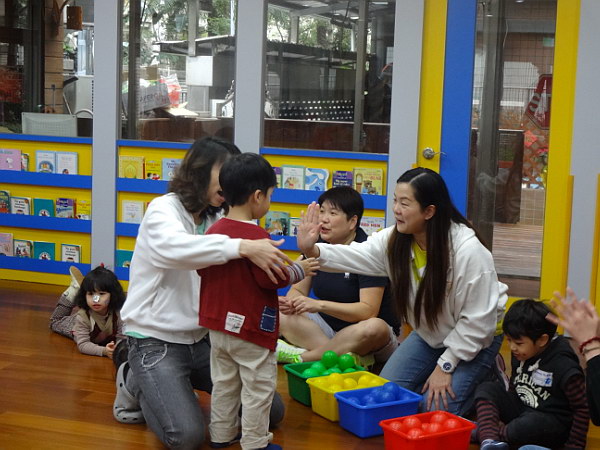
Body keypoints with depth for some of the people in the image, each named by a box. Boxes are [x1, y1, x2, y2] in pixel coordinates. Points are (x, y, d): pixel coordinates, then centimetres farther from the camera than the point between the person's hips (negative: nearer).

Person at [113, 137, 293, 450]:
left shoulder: (215, 219, 8)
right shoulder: (163, 209, -13)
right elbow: (173, 247, -38)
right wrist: (243, 247, -48)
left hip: (202, 338, 7)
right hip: (156, 341, -7)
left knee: (272, 411, 2)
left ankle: (181, 384, 19)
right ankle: (135, 384, 8)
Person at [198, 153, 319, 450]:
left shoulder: (213, 230, 1)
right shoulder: (256, 236, -22)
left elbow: (202, 270, 10)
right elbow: (271, 278, -21)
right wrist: (300, 270, -6)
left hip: (218, 324, 8)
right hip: (251, 327, -8)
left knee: (224, 382, 19)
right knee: (258, 387, 6)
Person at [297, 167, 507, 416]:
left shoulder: (469, 251, -30)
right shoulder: (395, 240, -13)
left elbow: (478, 319, -24)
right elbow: (356, 256, -26)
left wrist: (445, 366, -19)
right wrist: (313, 250, -45)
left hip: (475, 338, -6)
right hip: (429, 334, 6)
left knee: (436, 407, -15)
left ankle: (486, 375, 11)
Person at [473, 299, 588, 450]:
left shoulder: (565, 367, -21)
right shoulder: (520, 354, -2)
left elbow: (583, 408, -15)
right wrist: (502, 414, 15)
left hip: (553, 423, -7)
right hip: (521, 410, 8)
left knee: (530, 424, -39)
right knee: (486, 388, -9)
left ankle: (484, 432, -15)